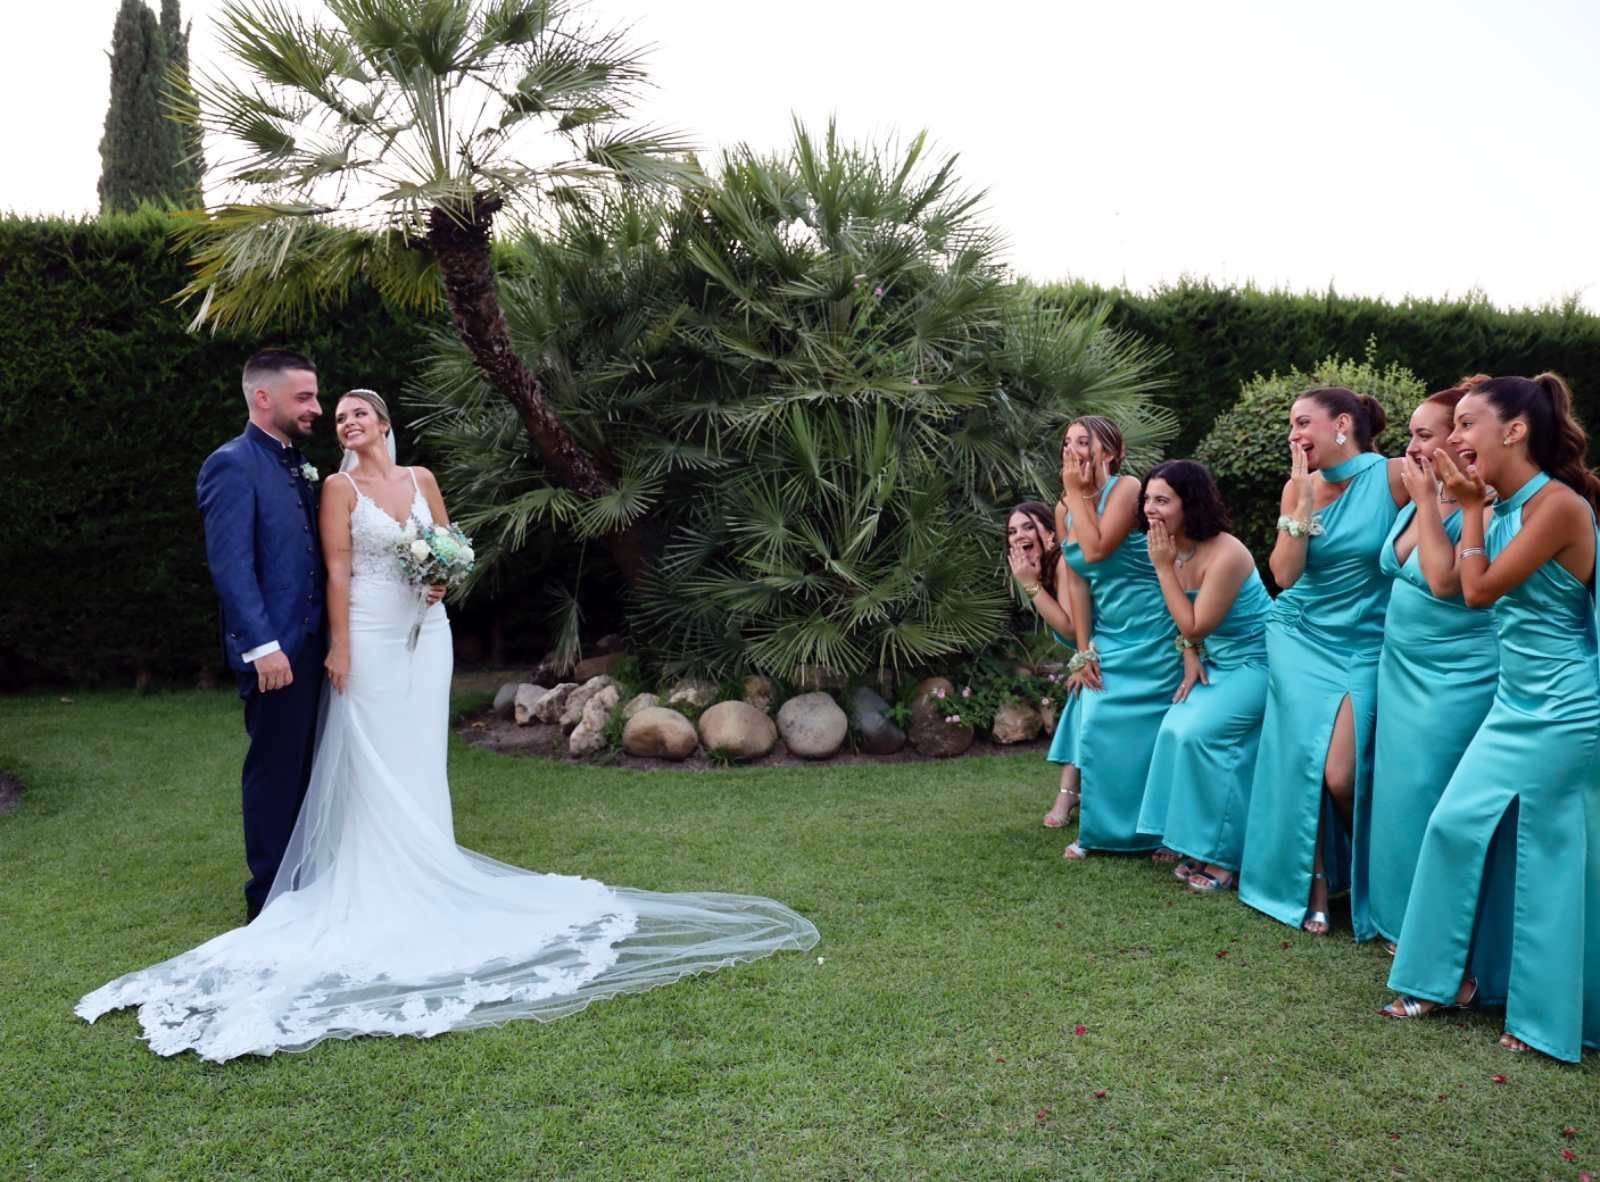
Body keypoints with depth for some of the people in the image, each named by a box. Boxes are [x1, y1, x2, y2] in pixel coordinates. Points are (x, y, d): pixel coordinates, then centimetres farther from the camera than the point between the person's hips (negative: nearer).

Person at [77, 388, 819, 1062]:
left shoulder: (421, 479, 7)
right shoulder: (340, 487, -4)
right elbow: (338, 569, -9)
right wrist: (340, 647, -13)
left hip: (426, 631, 4)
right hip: (371, 633, -4)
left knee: (420, 757, 10)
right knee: (372, 759, 0)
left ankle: (426, 869, 21)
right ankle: (377, 880, 10)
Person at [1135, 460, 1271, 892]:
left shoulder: (1225, 555, -27)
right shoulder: (1176, 550, -2)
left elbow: (1194, 627, -23)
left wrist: (1164, 566, -24)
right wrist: (1192, 659, -8)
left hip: (1257, 663, -8)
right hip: (1218, 662, 8)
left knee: (1200, 733, -19)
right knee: (1175, 729, -7)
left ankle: (1225, 856, -7)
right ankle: (1198, 846, 4)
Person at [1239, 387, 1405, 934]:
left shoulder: (1394, 476, -10)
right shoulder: (1297, 486, 2)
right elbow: (1284, 574, -8)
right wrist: (1304, 499, -14)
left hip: (1364, 644, -3)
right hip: (1300, 637, 3)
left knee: (1341, 774, -11)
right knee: (1303, 762, -3)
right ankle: (1310, 884, 12)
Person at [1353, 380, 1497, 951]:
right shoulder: (1417, 501, 8)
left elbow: (1445, 582, -28)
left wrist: (1427, 503, -23)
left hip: (1456, 679, -8)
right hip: (1402, 671, 8)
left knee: (1430, 799, -2)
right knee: (1398, 794, 14)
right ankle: (1398, 916, 27)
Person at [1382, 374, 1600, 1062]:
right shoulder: (1506, 507, 7)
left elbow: (1480, 591, -17)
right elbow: (1468, 589, 5)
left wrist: (1471, 507, -10)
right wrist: (1470, 504, 4)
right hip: (1515, 704, 9)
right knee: (1457, 825, 8)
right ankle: (1453, 976, 22)